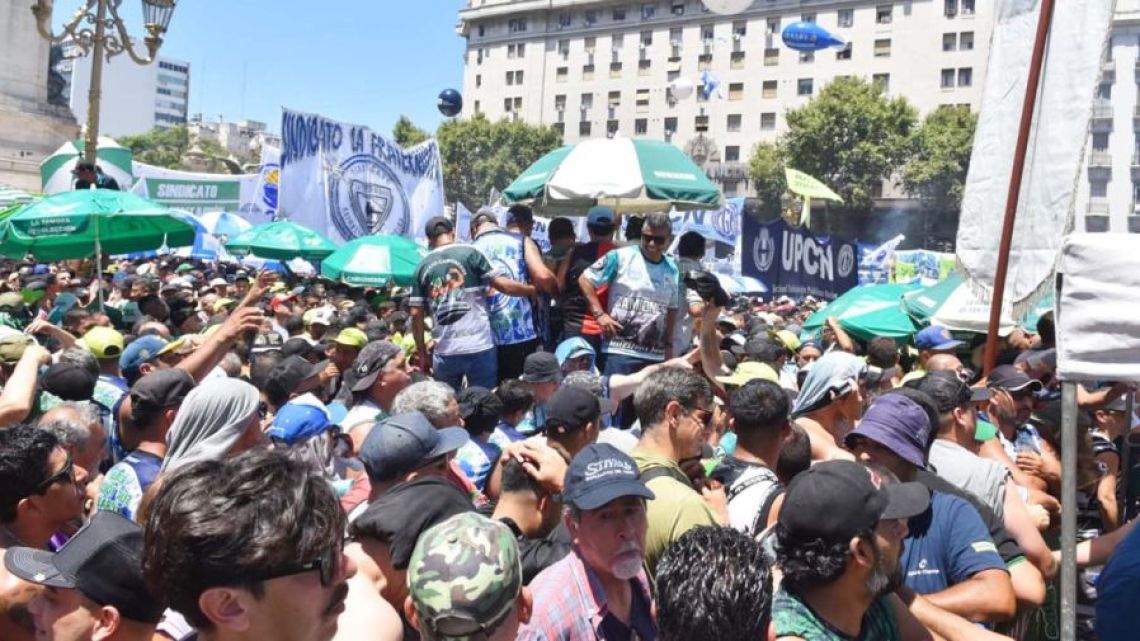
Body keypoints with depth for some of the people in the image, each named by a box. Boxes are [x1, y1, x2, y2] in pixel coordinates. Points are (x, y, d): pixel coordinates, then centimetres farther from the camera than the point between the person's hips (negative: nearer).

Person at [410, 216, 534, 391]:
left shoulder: (422, 267, 8)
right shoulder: (470, 253, -1)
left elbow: (416, 314, 6)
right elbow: (503, 285, -8)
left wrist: (422, 353, 13)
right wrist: (534, 289, 7)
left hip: (444, 352, 3)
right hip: (479, 347, -3)